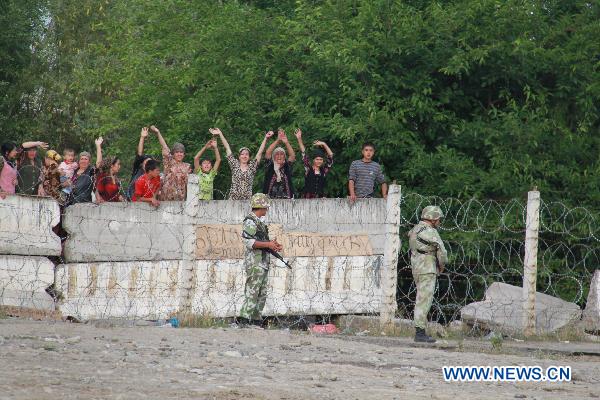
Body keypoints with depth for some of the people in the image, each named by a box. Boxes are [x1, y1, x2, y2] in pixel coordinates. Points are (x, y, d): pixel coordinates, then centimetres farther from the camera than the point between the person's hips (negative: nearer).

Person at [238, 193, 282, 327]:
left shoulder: (259, 221, 19)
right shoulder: (250, 221, -11)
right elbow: (249, 242, -20)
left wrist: (272, 245, 11)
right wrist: (268, 244, -19)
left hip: (263, 263, 10)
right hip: (254, 263, -10)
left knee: (261, 295, 10)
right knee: (252, 293, -13)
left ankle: (256, 320, 13)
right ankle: (244, 319, -16)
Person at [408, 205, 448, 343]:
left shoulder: (414, 230, 13)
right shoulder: (431, 232, -15)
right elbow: (442, 253, -12)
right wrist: (442, 266, 8)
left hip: (417, 270, 9)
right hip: (427, 271, -9)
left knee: (422, 301, 13)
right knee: (424, 302, -8)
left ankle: (421, 331, 14)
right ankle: (420, 333, -8)